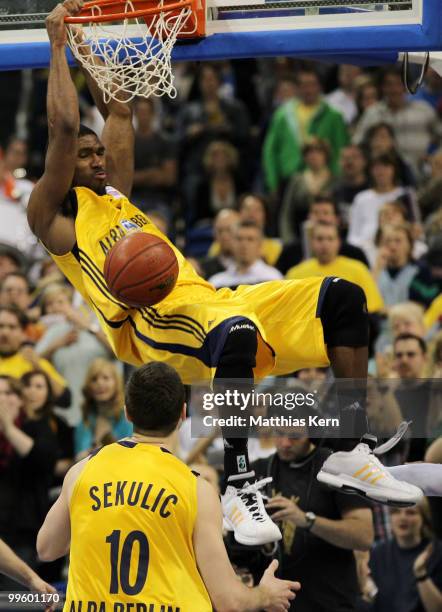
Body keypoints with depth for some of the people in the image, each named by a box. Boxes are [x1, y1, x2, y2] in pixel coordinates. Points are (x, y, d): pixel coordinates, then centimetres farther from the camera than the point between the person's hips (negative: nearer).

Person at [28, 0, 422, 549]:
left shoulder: (115, 193, 29)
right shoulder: (53, 213, 7)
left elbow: (118, 111, 33)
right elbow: (63, 127, -6)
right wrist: (58, 45, 1)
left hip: (204, 300, 9)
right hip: (150, 322, -9)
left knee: (341, 297, -6)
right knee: (236, 333, -44)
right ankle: (238, 487, -35)